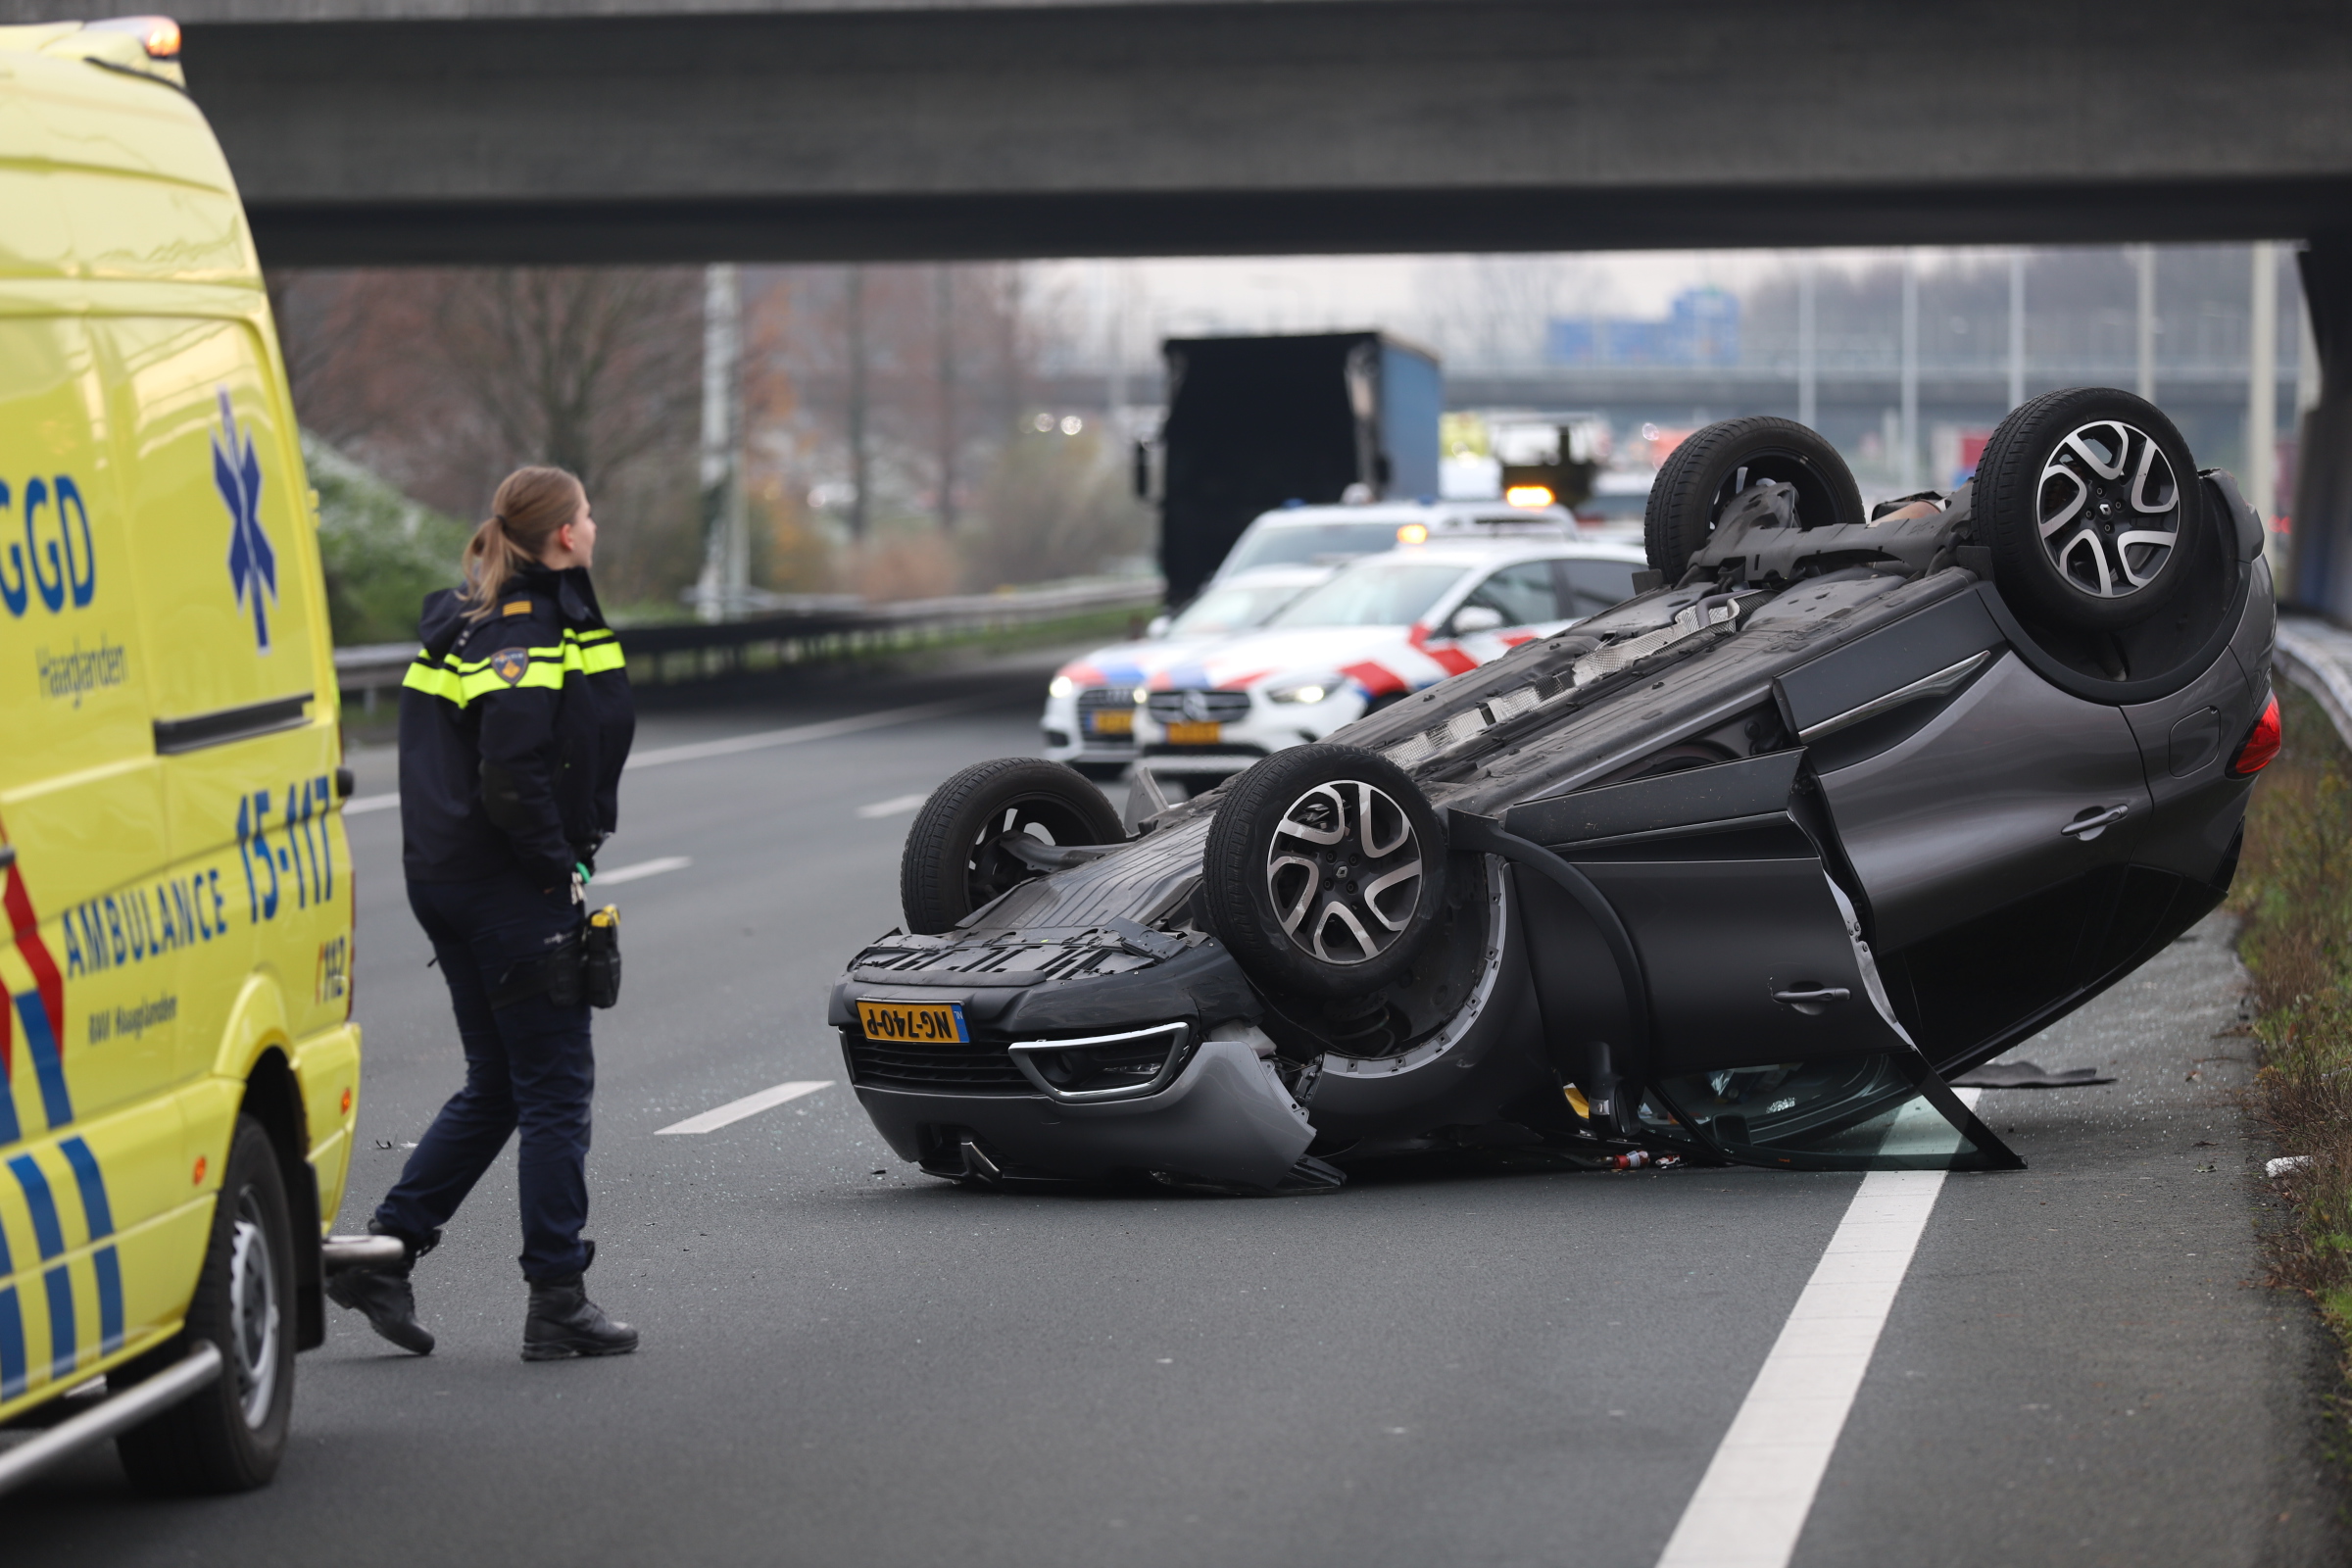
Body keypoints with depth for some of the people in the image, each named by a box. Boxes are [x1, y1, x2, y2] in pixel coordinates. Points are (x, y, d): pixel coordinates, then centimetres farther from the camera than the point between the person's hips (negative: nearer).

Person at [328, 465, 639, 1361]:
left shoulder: (472, 622, 14)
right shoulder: (530, 635, -17)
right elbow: (511, 779, -25)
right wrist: (563, 873, -14)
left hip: (447, 878, 10)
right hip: (514, 891, -9)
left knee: (495, 1087, 17)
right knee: (555, 1089, -2)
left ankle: (383, 1255, 14)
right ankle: (557, 1303, 2)